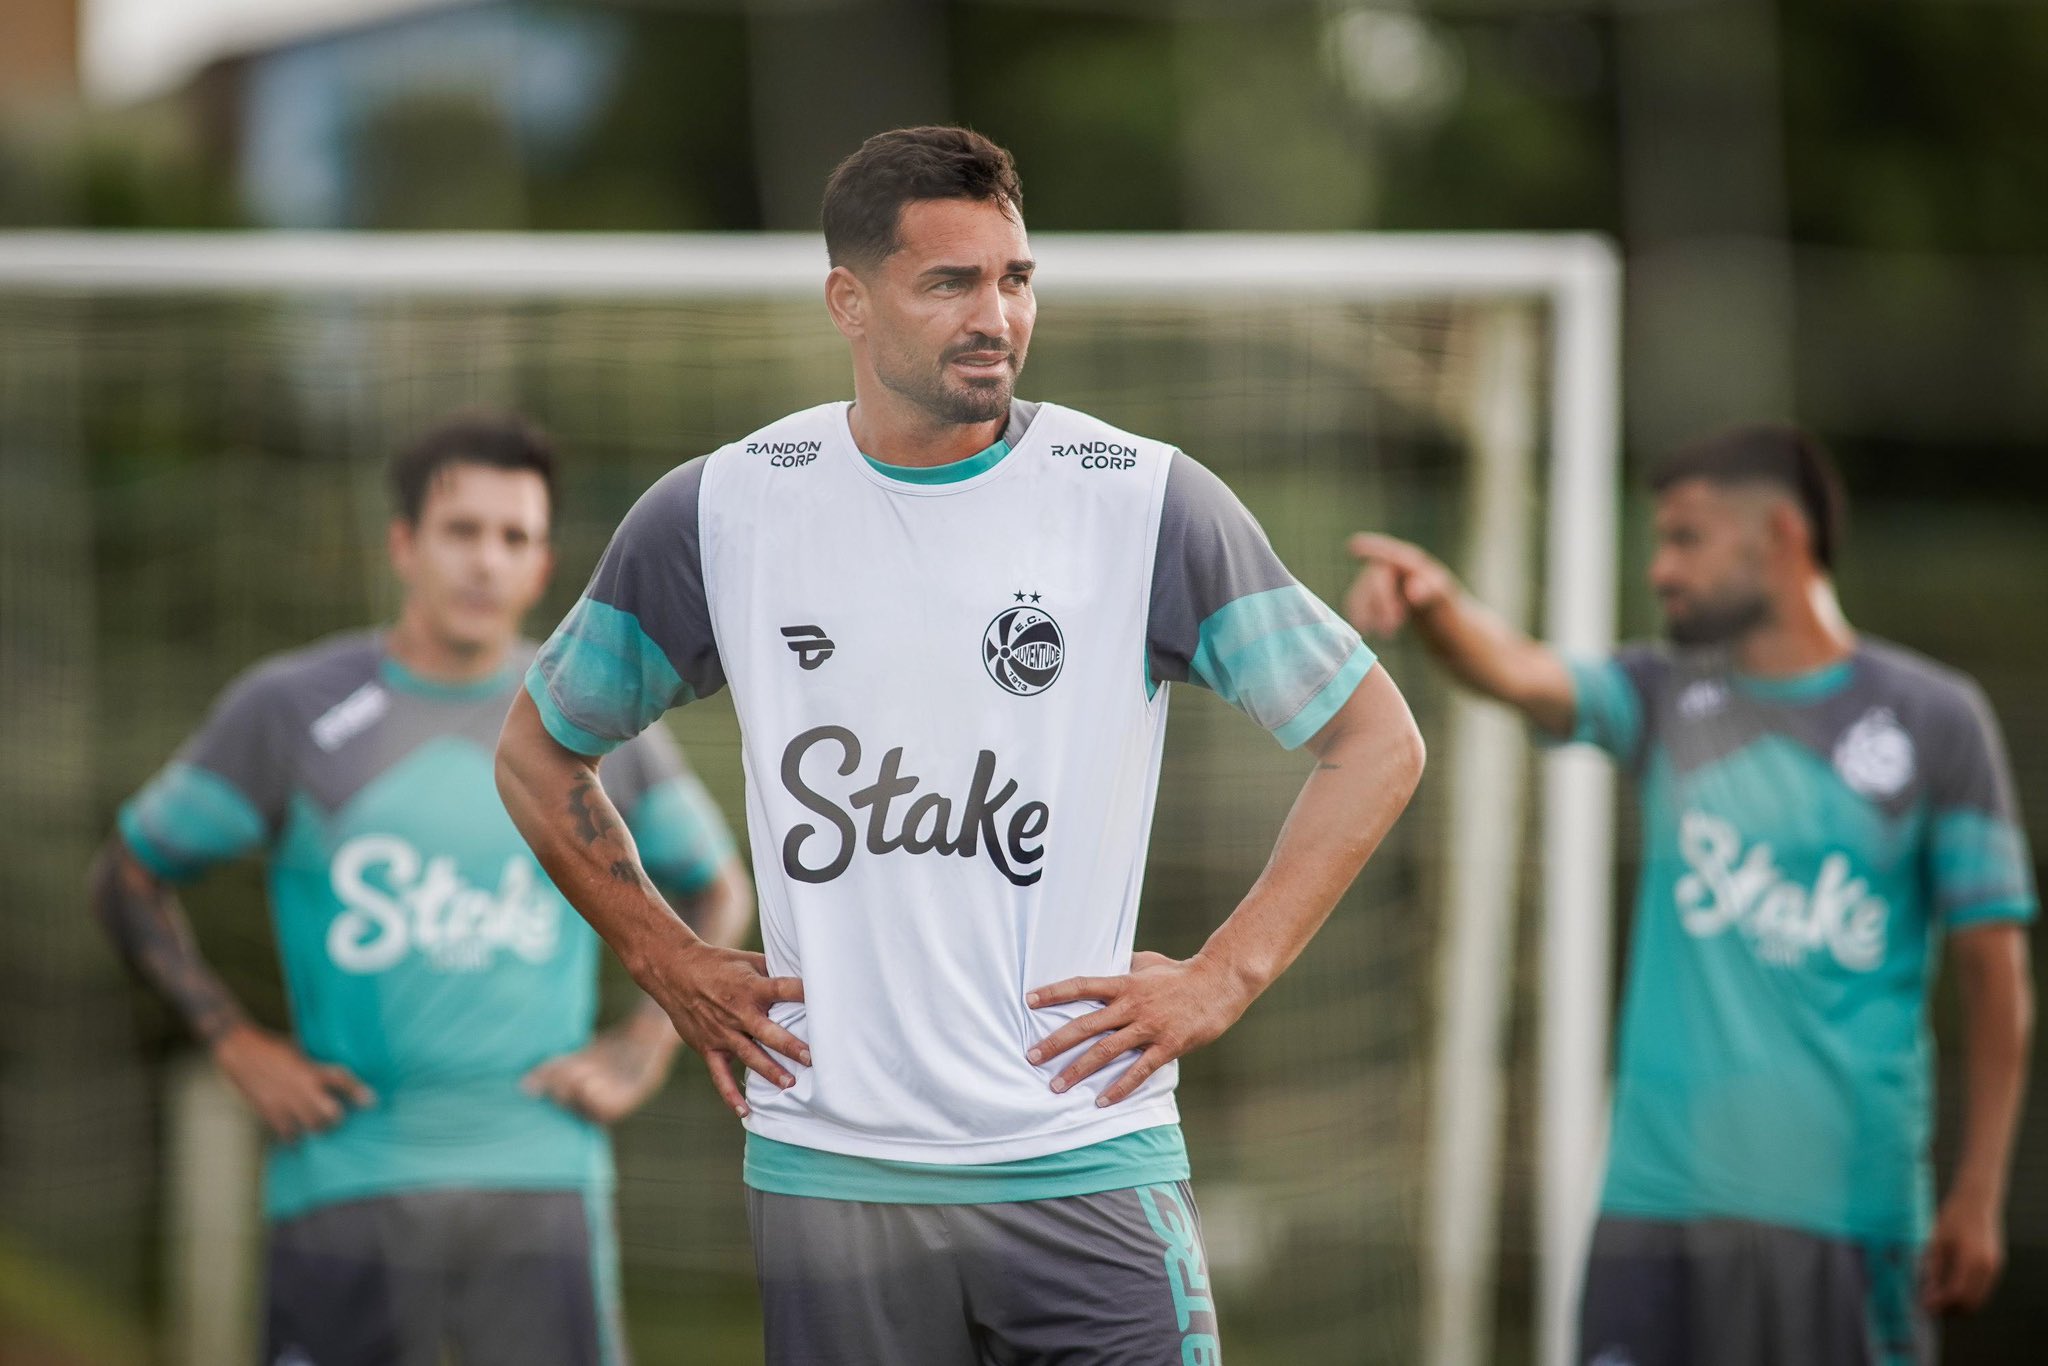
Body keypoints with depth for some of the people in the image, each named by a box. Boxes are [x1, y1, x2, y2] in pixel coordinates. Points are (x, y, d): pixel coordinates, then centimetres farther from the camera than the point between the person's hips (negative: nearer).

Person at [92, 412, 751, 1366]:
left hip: (542, 1183, 1)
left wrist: (641, 1052, 8)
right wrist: (238, 1046, 0)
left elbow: (718, 894, 22)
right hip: (349, 1179, -1)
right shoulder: (292, 710, 3)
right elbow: (129, 877, 10)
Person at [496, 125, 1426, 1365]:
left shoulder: (1148, 502, -1)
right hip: (827, 1163, 1)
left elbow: (1378, 744, 6)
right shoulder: (721, 513, 3)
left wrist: (1223, 980, -1)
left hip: (1091, 1168, -1)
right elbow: (538, 754, 18)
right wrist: (670, 964, 9)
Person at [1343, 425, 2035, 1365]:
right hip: (1664, 1195, 3)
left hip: (1851, 1208, -2)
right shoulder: (1665, 699, 11)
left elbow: (1994, 964, 1)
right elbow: (1517, 672, -10)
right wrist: (1433, 602, -33)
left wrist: (1978, 1193, -5)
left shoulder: (1932, 718, 2)